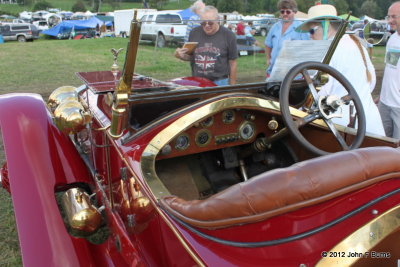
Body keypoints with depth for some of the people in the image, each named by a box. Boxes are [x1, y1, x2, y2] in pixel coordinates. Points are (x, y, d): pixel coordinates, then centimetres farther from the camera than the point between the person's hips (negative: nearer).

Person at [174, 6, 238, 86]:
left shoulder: (228, 35, -3)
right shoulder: (194, 33, 5)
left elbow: (232, 62, -1)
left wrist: (232, 86, -1)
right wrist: (181, 56, -8)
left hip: (219, 82, -2)